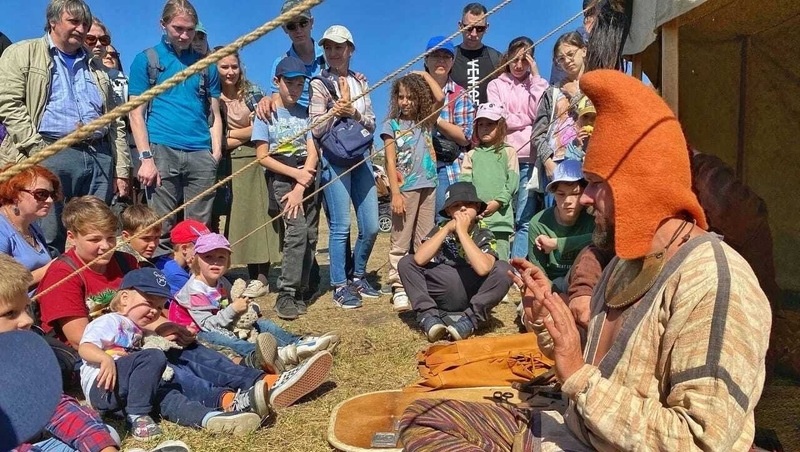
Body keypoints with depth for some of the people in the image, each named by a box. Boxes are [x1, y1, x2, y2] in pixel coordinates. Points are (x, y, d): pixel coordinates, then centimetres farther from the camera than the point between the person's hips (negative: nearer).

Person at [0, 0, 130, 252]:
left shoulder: (94, 66, 24)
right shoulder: (22, 54, 11)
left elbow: (115, 121, 20)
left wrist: (121, 168, 12)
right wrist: (37, 150, -12)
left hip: (100, 156, 4)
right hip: (51, 154, -4)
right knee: (49, 241, -5)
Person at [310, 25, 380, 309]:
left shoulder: (360, 82, 13)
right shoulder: (319, 83, -2)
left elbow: (371, 124, 8)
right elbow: (316, 130, -7)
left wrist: (353, 112, -10)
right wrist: (337, 109, -19)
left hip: (360, 157, 5)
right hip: (334, 159, -5)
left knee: (371, 226, 5)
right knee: (341, 226, -5)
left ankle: (358, 277, 24)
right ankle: (340, 286, 8)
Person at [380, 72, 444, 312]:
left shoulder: (426, 121, 11)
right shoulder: (392, 125, 2)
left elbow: (440, 98, -5)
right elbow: (390, 162, -3)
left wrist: (424, 75, 8)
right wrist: (395, 193, -11)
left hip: (428, 187, 4)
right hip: (405, 189, -3)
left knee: (425, 241, 8)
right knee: (400, 242, -1)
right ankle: (399, 288, 3)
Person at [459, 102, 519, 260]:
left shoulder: (508, 152, 8)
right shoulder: (472, 155, 13)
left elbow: (512, 182, 1)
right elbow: (465, 182, 5)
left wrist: (498, 202, -11)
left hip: (500, 215, -2)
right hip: (474, 216, 2)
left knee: (500, 260, -2)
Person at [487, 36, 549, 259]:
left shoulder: (536, 84, 18)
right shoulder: (496, 85, 15)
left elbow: (538, 115, -1)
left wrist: (536, 78, 3)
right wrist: (526, 119, 1)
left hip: (529, 158, 1)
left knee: (525, 219, -4)